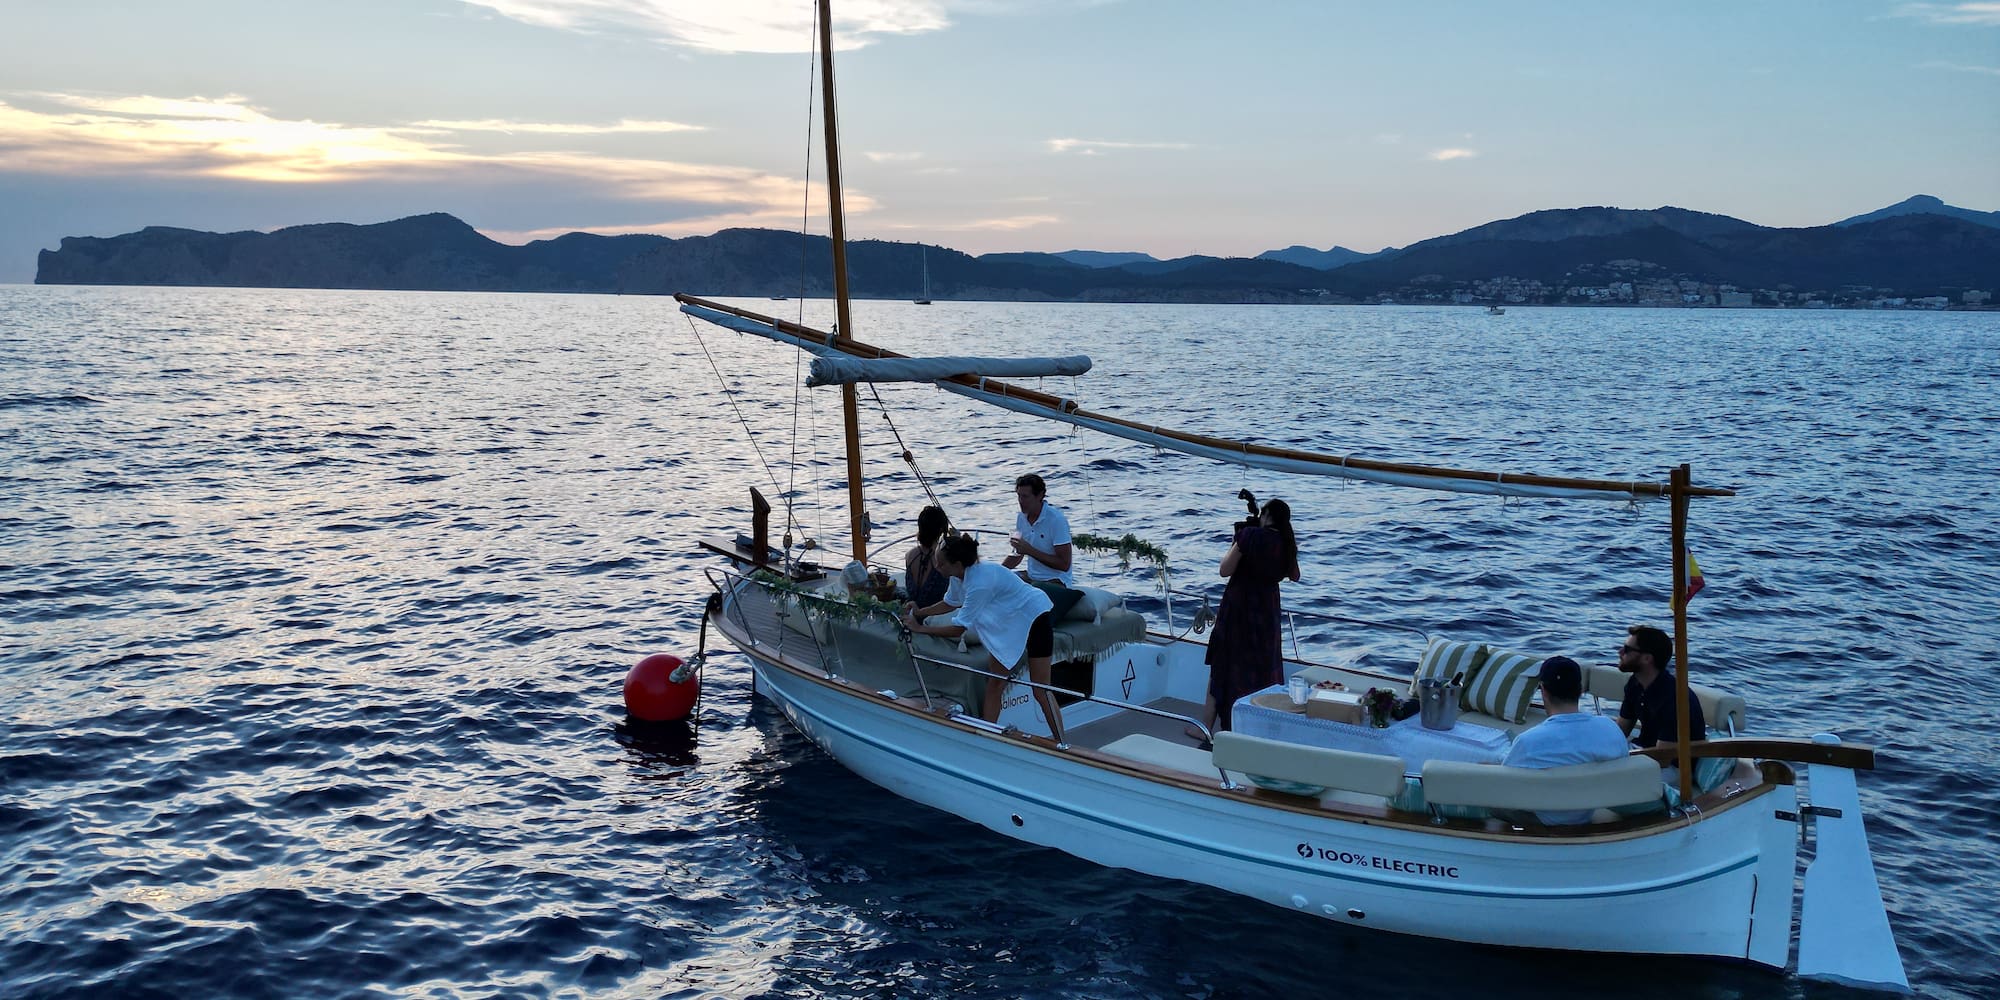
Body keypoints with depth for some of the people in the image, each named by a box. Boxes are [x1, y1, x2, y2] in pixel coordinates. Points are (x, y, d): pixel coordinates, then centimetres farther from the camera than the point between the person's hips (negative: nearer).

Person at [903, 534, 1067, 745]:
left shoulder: (980, 583, -36)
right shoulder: (959, 576, -9)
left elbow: (959, 628, -30)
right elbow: (950, 603, 11)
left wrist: (920, 629, -23)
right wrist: (920, 612, -2)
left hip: (1034, 616, -9)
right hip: (1009, 621, 9)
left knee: (1041, 691, -4)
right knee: (994, 683, 6)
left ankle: (1062, 746, 4)